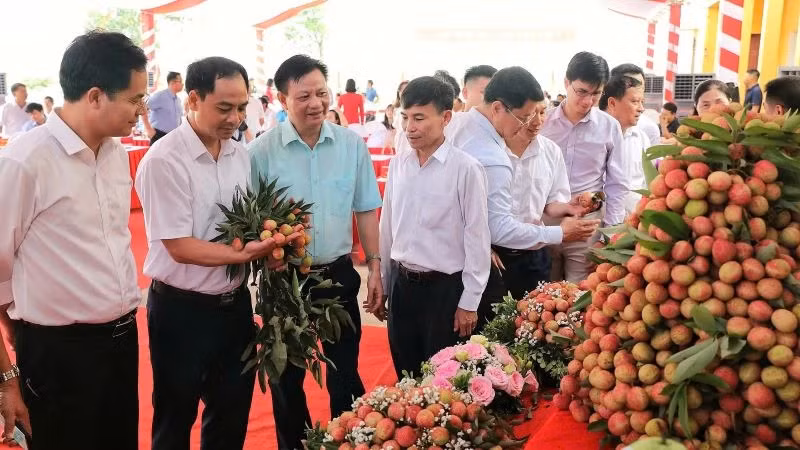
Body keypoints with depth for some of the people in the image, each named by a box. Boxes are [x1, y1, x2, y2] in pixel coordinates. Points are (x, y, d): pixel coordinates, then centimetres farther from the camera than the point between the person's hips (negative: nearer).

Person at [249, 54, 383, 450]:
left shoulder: (352, 144, -2)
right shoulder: (262, 151, -9)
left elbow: (366, 210, 4)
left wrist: (374, 265, 2)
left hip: (339, 273, 1)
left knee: (345, 370, 14)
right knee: (286, 373, 16)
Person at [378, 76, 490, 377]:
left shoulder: (466, 169, -14)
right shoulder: (398, 165, 2)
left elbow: (477, 238, -11)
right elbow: (387, 228, 9)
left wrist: (469, 302, -9)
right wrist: (381, 285, 13)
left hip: (444, 287, -5)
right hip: (401, 283, 5)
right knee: (405, 377, 19)